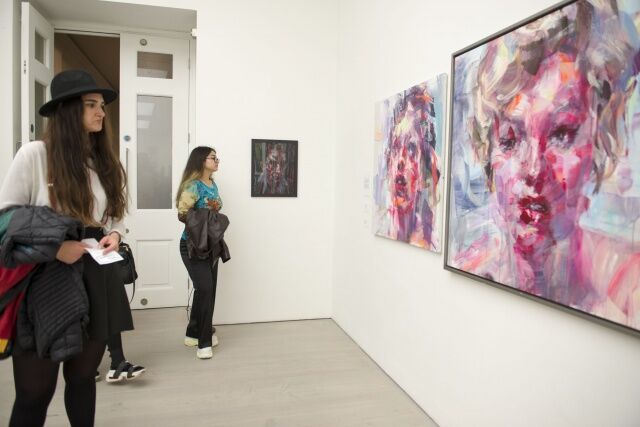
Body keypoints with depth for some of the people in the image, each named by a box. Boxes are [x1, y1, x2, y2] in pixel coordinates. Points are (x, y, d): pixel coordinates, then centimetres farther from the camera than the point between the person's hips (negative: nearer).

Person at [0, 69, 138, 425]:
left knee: (83, 376, 19)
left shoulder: (106, 162, 8)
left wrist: (114, 235, -5)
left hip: (96, 278, 5)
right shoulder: (34, 154, -8)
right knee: (35, 390, 6)